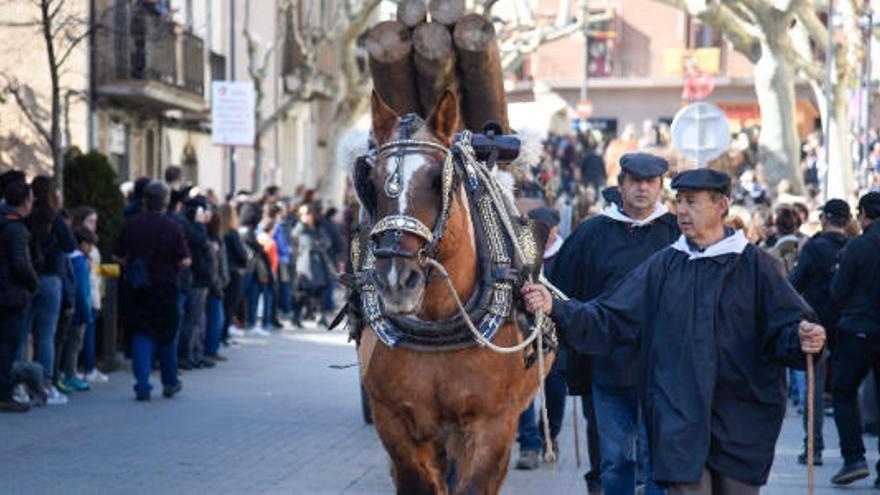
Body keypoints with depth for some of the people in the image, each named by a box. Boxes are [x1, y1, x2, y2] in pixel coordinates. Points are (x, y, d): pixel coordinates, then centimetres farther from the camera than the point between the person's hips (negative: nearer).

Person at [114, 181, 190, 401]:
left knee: (141, 336, 3)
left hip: (139, 290, 1)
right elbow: (184, 260, -14)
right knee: (167, 335, 15)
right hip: (166, 288, -1)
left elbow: (118, 256, 3)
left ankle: (142, 386, -7)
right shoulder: (172, 227, -11)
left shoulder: (130, 225, -2)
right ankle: (170, 383, 26)